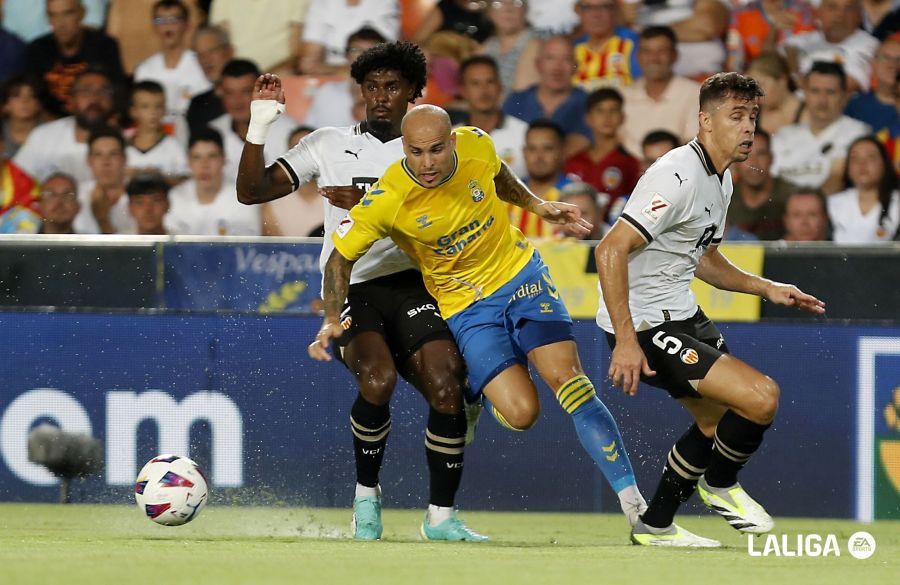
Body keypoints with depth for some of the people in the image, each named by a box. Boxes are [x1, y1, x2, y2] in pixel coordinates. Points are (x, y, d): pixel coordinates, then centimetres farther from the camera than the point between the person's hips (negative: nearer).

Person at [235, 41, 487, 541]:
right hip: (349, 288, -1)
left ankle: (441, 516, -3)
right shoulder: (330, 145, 11)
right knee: (379, 377, -29)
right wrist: (260, 125, -7)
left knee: (447, 389, -19)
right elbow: (252, 191, 6)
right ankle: (367, 495, -4)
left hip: (411, 283, 1)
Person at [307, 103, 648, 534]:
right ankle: (479, 392, 22)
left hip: (520, 273, 2)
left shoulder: (476, 146, -14)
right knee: (520, 412, -18)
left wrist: (537, 205, 4)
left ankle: (631, 499, -11)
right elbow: (341, 257, -8)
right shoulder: (384, 201, -24)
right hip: (466, 305, -2)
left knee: (564, 375, -17)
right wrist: (332, 318, -19)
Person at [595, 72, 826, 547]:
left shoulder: (720, 179, 10)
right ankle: (720, 483, 10)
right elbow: (610, 250, -27)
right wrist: (626, 341, -30)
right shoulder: (679, 177, -22)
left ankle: (655, 525, 37)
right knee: (761, 397, -17)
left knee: (717, 418, 25)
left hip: (680, 313, 11)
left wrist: (766, 288, 11)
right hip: (643, 324, -11)